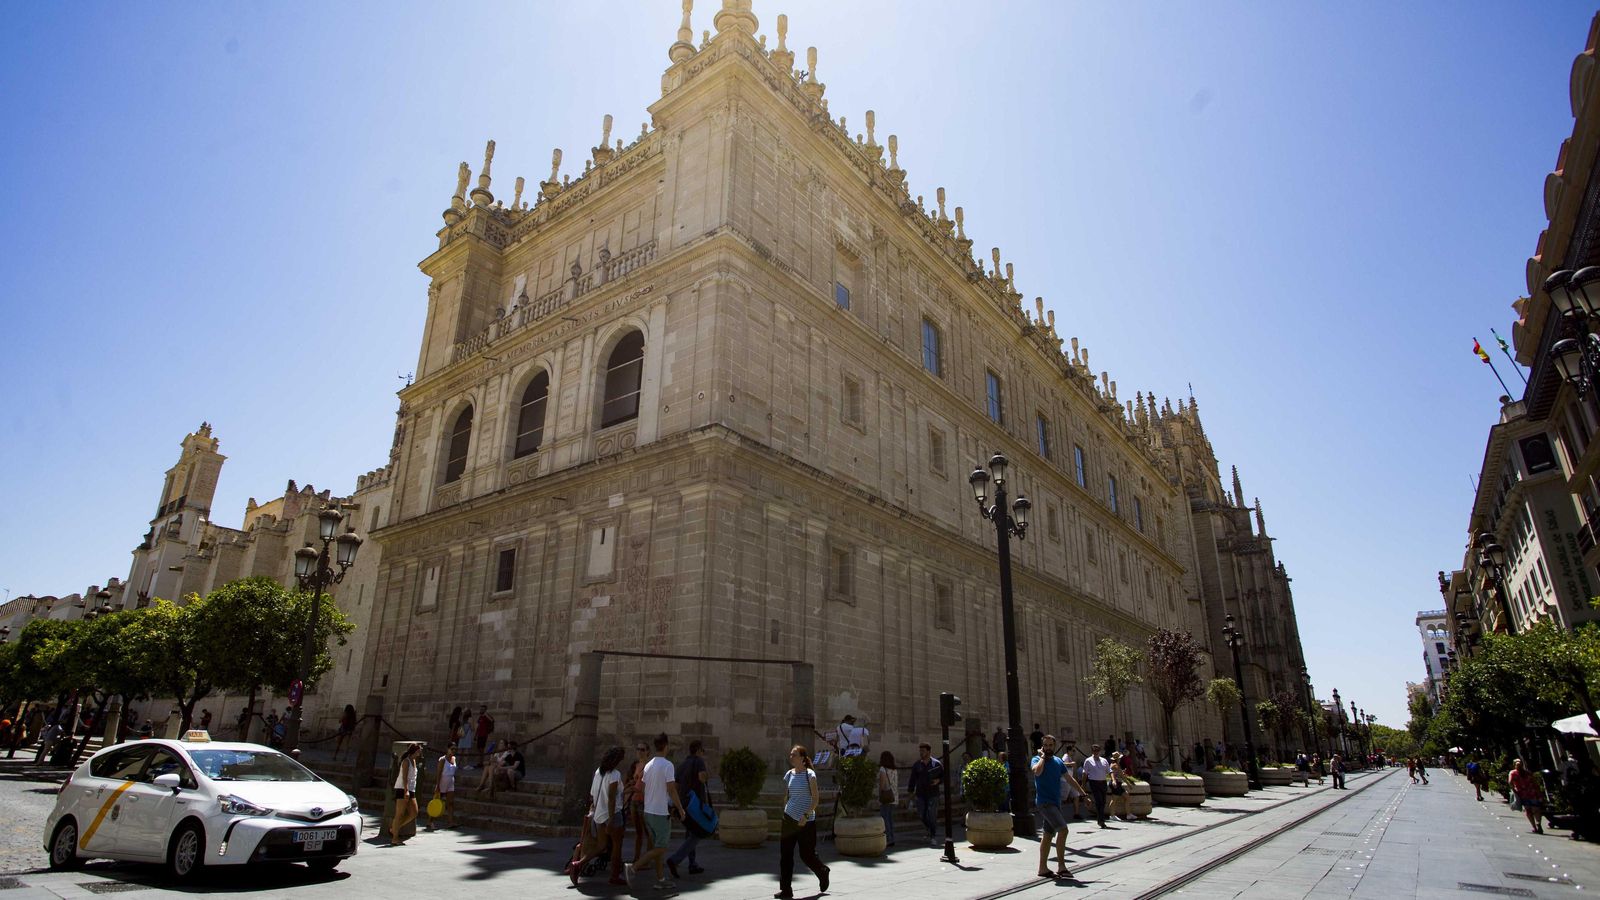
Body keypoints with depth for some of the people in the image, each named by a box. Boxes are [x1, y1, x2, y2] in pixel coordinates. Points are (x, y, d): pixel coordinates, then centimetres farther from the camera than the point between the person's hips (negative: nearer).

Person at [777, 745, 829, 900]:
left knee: (807, 855, 4)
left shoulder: (809, 775, -10)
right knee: (785, 854, 0)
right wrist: (784, 815, 12)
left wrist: (806, 815, -21)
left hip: (806, 821, -5)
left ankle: (823, 873, 33)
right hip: (789, 819, 5)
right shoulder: (789, 775, 6)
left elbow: (815, 799, -12)